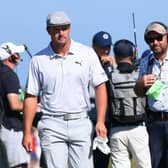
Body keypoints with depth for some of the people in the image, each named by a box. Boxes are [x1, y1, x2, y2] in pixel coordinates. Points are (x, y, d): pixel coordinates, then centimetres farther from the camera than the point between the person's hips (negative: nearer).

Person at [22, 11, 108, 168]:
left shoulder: (87, 54, 4)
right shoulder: (38, 60, 4)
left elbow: (100, 87, 4)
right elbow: (31, 97, 6)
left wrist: (100, 121, -6)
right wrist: (27, 132, 1)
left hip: (81, 124, 1)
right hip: (52, 125, -1)